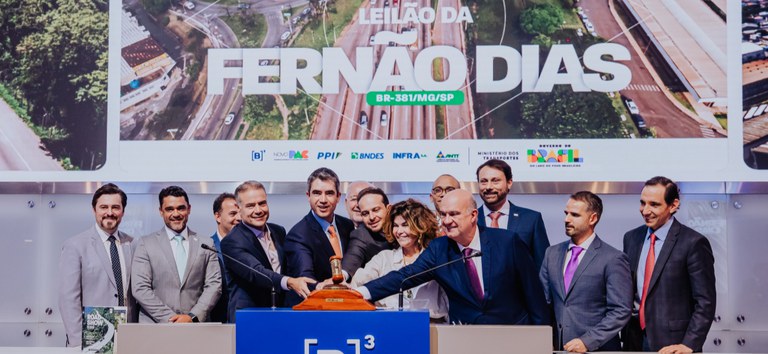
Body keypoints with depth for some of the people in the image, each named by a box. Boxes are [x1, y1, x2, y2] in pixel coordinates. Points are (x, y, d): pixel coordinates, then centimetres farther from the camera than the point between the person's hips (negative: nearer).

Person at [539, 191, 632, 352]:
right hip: (556, 348, 4)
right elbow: (544, 301, 11)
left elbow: (620, 311, -11)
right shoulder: (552, 253, 8)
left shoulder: (613, 259, -8)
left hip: (596, 349, -4)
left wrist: (588, 341, -18)